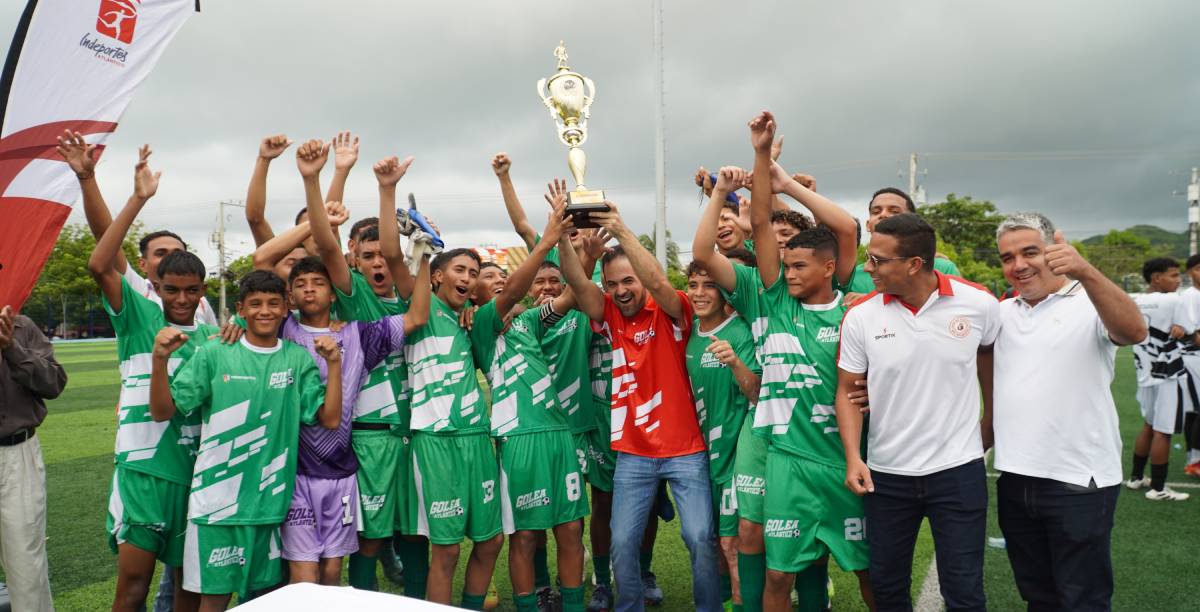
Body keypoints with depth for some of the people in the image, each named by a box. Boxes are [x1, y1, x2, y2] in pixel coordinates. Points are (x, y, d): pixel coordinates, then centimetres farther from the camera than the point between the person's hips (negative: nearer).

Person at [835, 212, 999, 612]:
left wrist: (989, 426, 15)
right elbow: (848, 391, -2)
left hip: (958, 469, -1)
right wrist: (853, 457, -12)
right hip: (886, 474, 2)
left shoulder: (979, 304, -9)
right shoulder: (860, 316, -9)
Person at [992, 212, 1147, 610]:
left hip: (1079, 483, -5)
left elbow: (1134, 331, -29)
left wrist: (1084, 272, -44)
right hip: (1014, 482, 6)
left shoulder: (1091, 304, -7)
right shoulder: (1002, 313, 10)